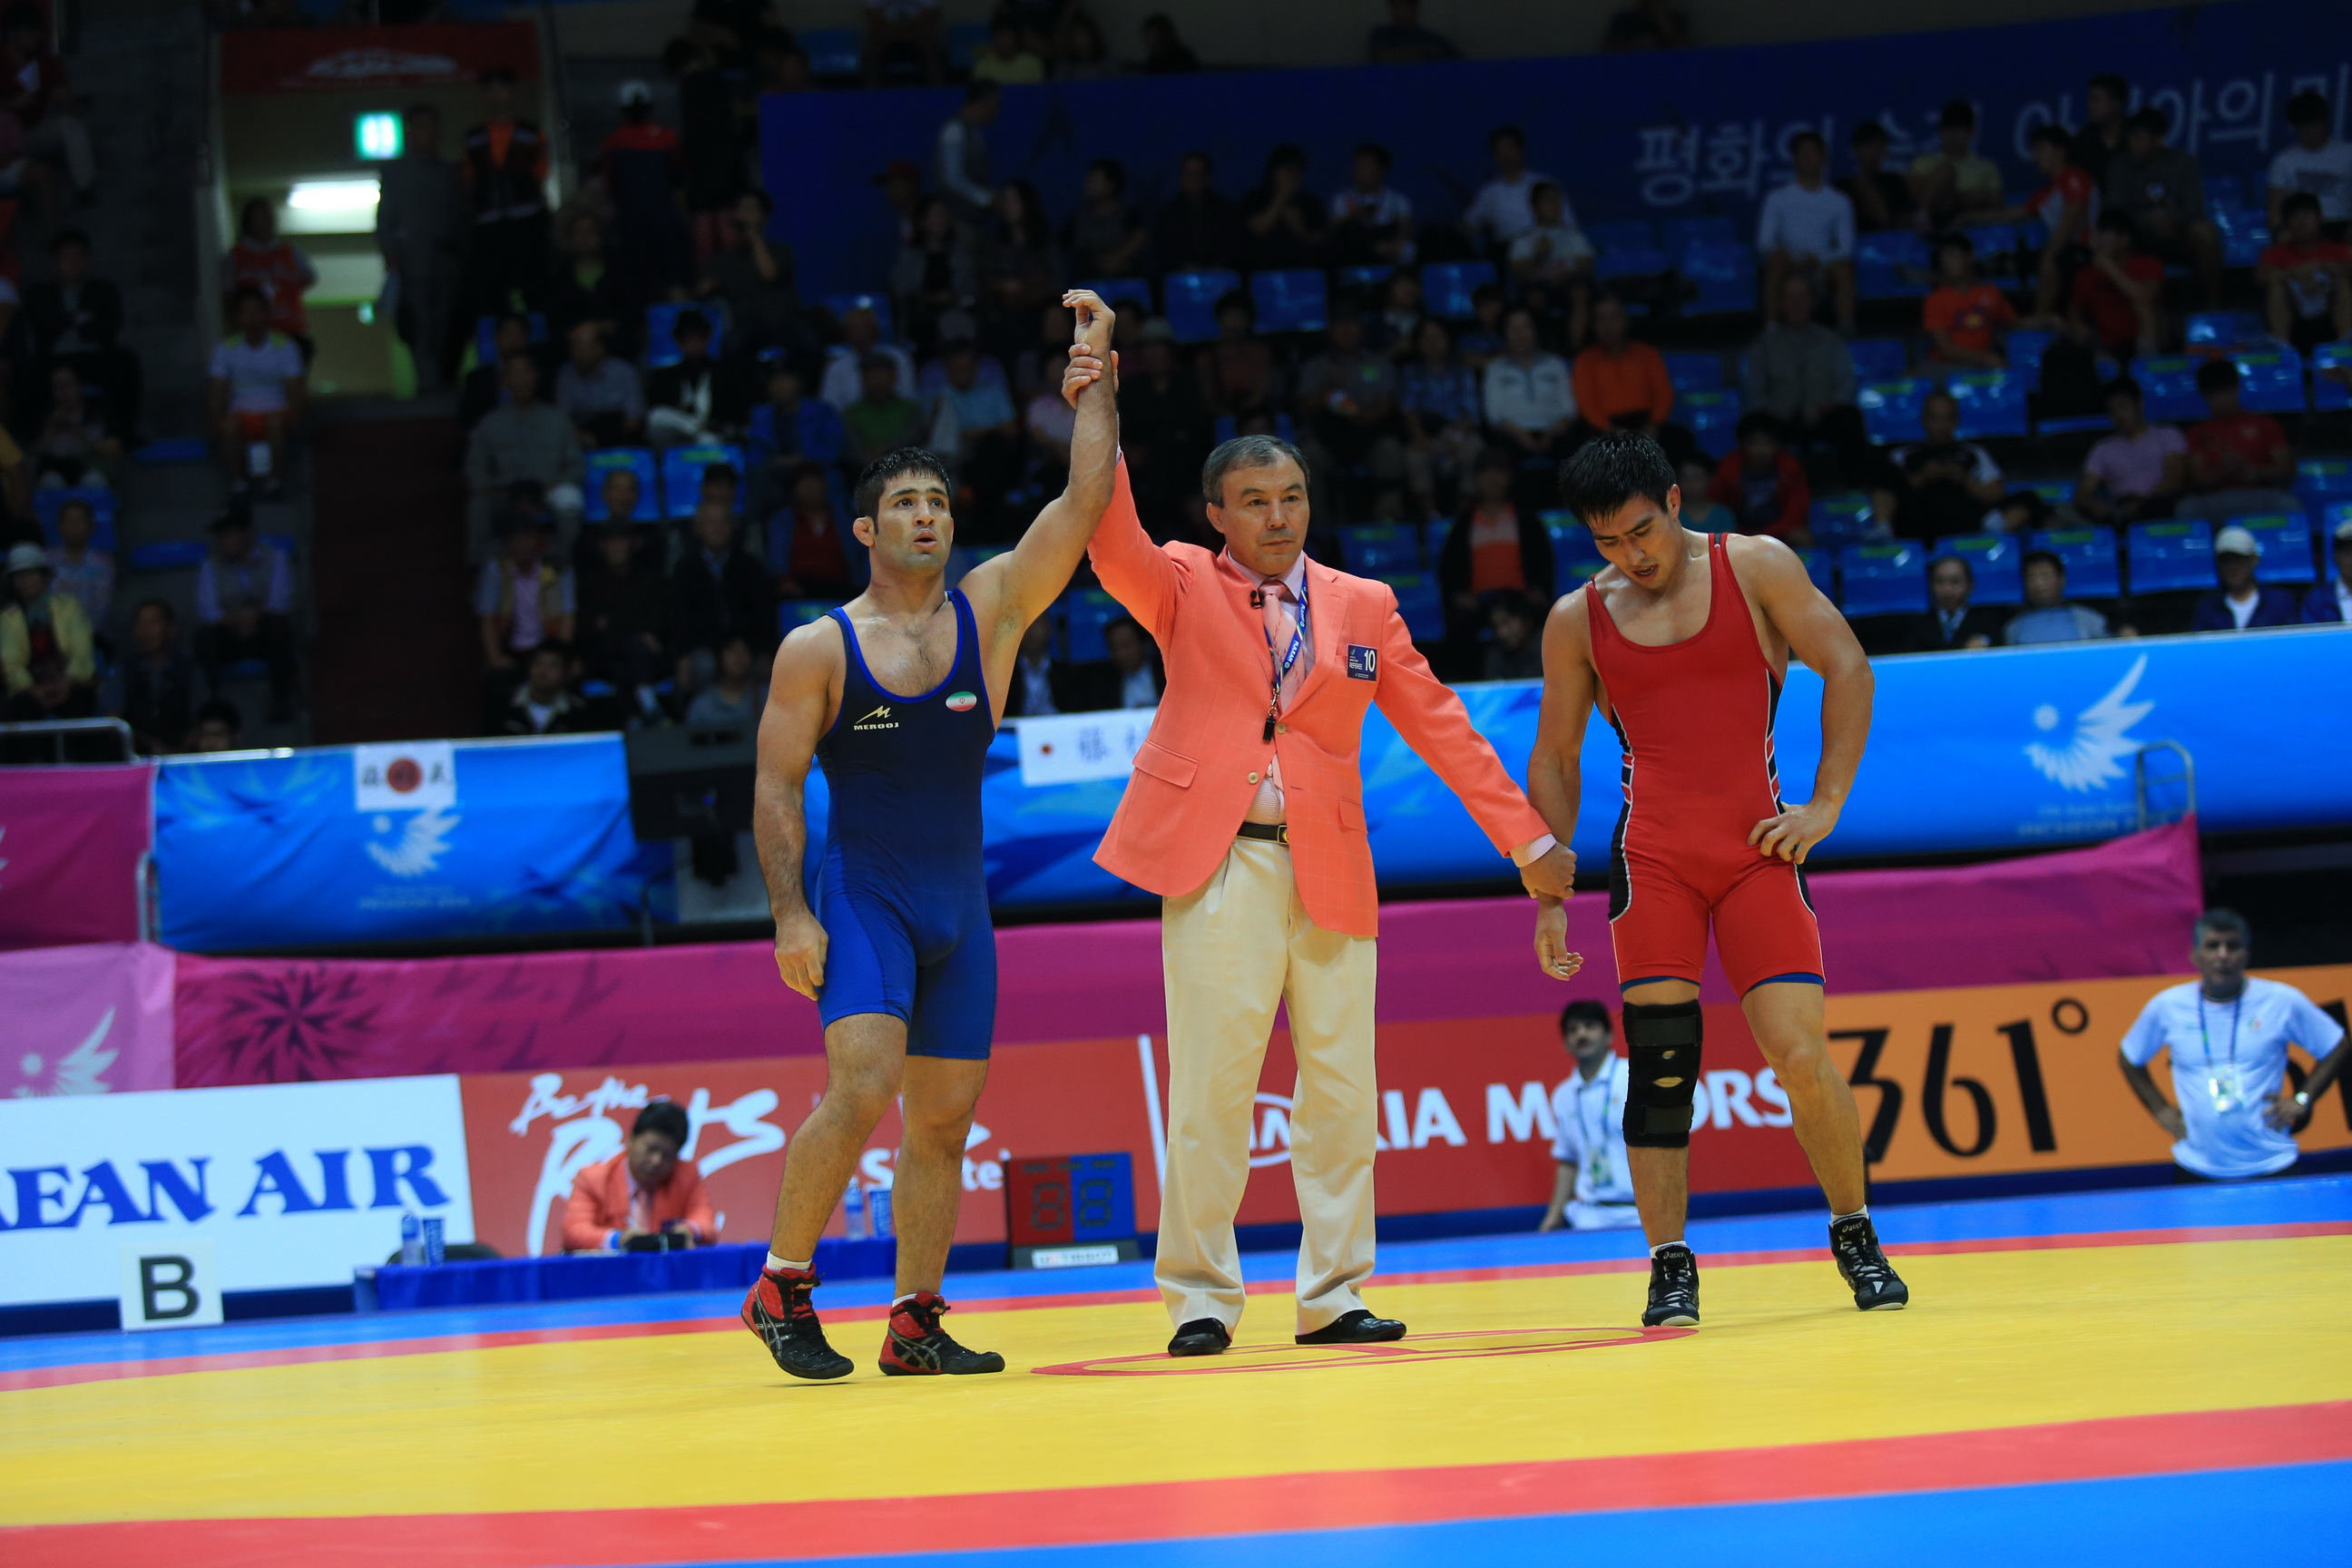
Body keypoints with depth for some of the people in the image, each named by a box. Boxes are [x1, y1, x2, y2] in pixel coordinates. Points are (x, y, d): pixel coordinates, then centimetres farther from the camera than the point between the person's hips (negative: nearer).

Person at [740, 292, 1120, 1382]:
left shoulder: (989, 613, 5)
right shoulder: (818, 649, -3)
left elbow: (1085, 501, -1)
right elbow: (776, 787, -3)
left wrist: (1096, 373, -5)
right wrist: (790, 914, -12)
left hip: (961, 903, 5)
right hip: (861, 895, -5)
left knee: (944, 1115, 5)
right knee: (863, 1085, -22)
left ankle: (915, 1323, 13)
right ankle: (781, 1286, -10)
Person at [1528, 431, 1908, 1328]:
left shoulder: (1756, 569, 2)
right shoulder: (1578, 622, 7)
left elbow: (1846, 668, 1)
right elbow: (1553, 763, 14)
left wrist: (1826, 803, -7)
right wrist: (1548, 898, 9)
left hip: (1756, 848, -1)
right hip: (1653, 857, 1)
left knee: (1801, 1051, -9)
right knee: (1658, 1058, -9)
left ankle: (1855, 1236, 12)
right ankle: (1670, 1269, 0)